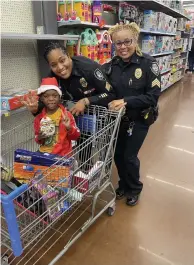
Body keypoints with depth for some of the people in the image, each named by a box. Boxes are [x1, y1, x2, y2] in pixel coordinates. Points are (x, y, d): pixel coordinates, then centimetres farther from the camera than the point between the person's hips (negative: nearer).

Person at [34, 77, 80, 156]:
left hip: (63, 155, -3)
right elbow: (38, 140, 13)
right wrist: (39, 138, -9)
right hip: (44, 153, 3)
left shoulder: (66, 115, -8)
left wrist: (69, 128, -24)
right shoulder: (39, 118, 2)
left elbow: (76, 136, -6)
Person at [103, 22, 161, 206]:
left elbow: (153, 95, -18)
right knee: (118, 154, 13)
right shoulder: (111, 65, -1)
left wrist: (126, 101, -26)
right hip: (118, 118, 4)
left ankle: (135, 189, 33)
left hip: (139, 119, -4)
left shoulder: (148, 64, -15)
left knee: (129, 156, 4)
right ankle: (123, 185, 41)